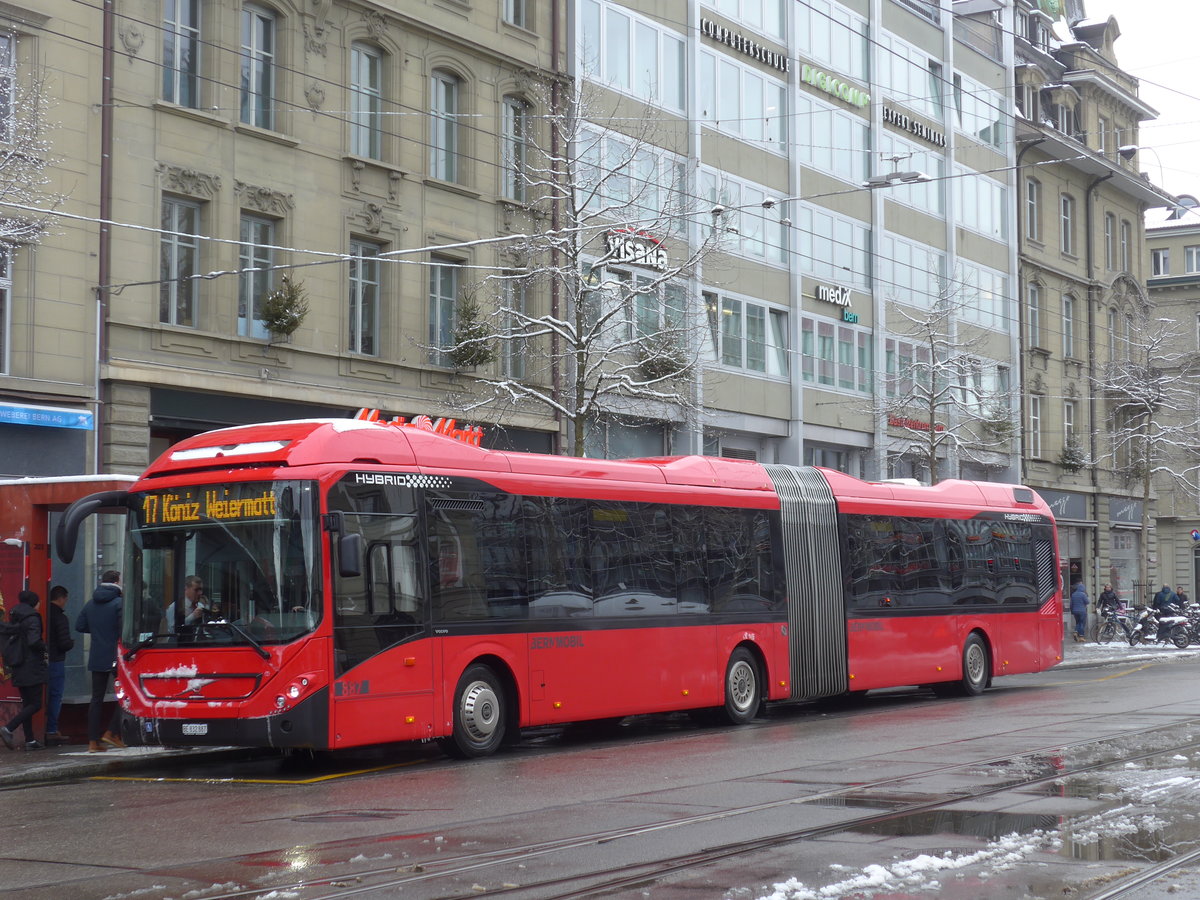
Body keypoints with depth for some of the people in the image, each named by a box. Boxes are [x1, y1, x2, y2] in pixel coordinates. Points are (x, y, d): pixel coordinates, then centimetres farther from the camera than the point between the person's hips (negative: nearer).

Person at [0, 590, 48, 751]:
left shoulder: (14, 618, 12)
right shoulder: (32, 618, -13)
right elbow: (34, 641, -23)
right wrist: (45, 647, -5)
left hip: (18, 669, 8)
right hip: (32, 668, -8)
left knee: (27, 703, 12)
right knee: (35, 704, -6)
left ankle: (29, 740, 10)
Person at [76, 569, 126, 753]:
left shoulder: (90, 604, 9)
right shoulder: (119, 603, -11)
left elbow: (79, 626, 12)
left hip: (96, 658, 6)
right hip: (116, 657, -6)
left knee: (97, 698, 8)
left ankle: (93, 741, 6)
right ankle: (112, 732, -2)